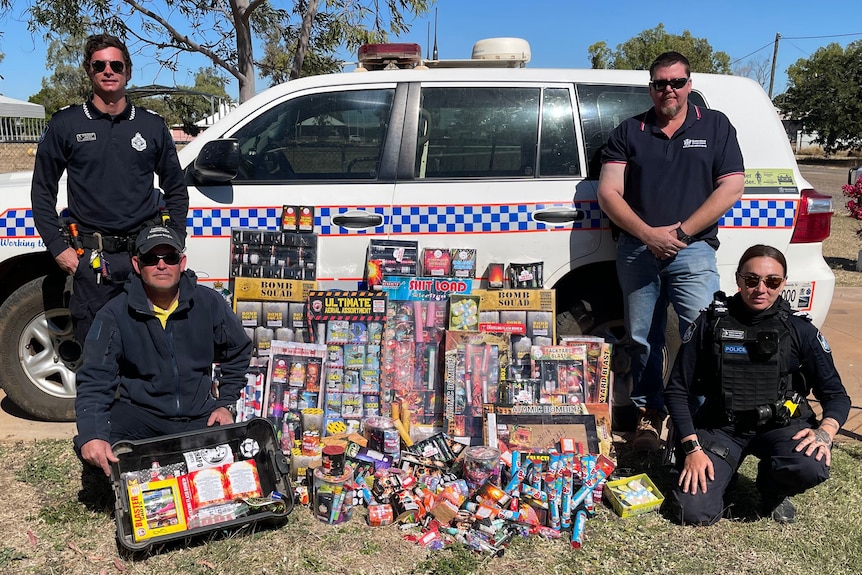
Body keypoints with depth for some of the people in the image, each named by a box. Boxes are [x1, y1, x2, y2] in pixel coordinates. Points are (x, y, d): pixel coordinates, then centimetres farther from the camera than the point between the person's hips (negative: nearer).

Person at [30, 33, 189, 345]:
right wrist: (58, 247, 0)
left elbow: (176, 189, 15)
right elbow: (42, 191, 8)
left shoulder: (152, 125, 9)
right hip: (91, 260, -1)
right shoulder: (66, 124, 4)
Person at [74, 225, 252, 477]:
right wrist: (92, 435, -30)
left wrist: (227, 404, 5)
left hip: (199, 415, 1)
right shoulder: (114, 315, -8)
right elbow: (95, 379, -14)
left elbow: (238, 353, 12)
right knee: (94, 447, -28)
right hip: (139, 413, -1)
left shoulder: (209, 303, -3)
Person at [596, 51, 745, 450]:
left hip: (692, 250, -1)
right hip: (636, 251, 2)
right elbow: (608, 193, 2)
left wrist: (682, 232, -9)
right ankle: (649, 414, 20)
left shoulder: (715, 126, 10)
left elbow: (731, 187, 2)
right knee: (642, 339, 7)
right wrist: (649, 234, -11)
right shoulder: (629, 132, 11)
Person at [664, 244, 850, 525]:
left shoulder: (800, 330, 0)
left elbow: (837, 396, 3)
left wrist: (824, 432, -20)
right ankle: (724, 466, 15)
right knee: (693, 512, -20)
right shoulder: (710, 323, -4)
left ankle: (773, 491, 5)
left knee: (812, 466, -33)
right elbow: (676, 391, -3)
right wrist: (692, 448, -14)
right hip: (719, 427, -1)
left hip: (779, 425, 1)